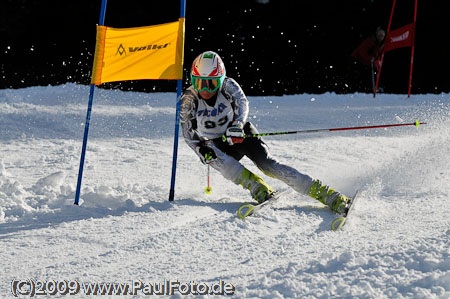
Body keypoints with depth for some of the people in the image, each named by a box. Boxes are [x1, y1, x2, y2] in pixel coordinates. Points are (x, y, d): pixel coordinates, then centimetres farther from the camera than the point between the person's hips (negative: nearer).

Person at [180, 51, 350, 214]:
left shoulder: (227, 85, -17)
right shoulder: (188, 100, -15)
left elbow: (242, 103, -34)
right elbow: (188, 134, -12)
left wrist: (237, 125, -55)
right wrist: (200, 149, -33)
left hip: (240, 134, -1)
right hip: (217, 144, 1)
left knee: (267, 164, -23)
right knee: (215, 159, -34)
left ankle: (325, 193, -28)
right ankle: (259, 190, -34)